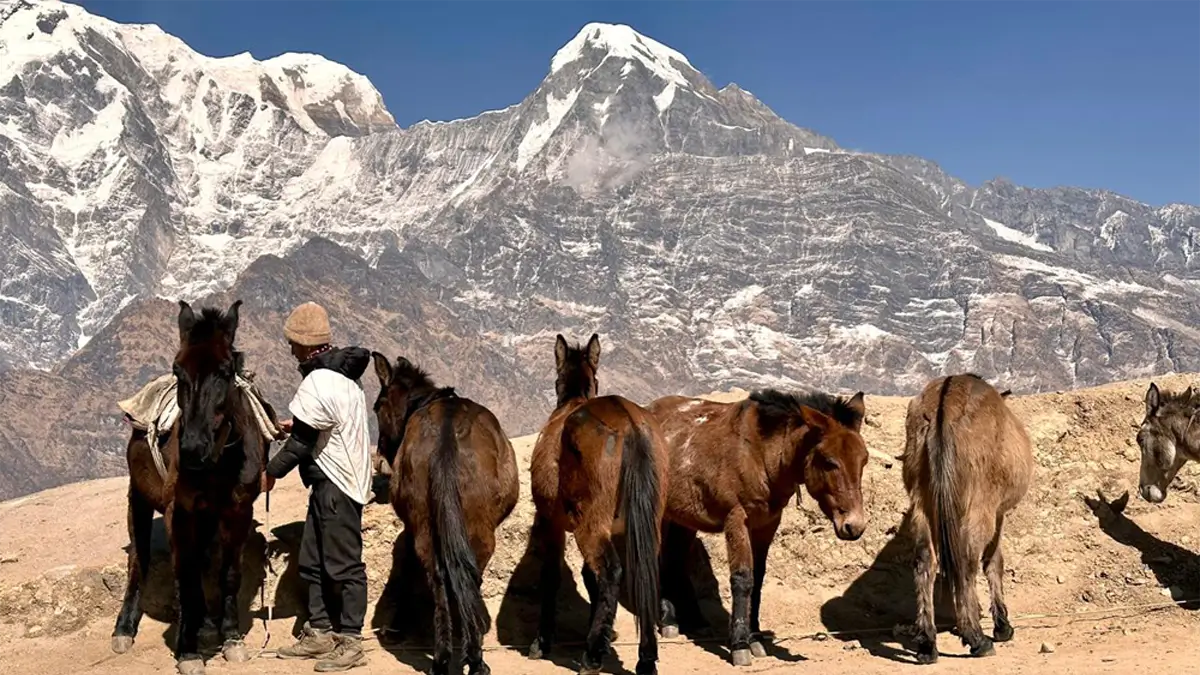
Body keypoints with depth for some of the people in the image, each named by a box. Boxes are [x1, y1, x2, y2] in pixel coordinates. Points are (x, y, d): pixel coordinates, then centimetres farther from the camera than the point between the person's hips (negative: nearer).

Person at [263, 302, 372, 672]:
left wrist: (271, 472, -5)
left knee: (343, 565, -3)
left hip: (336, 485, -10)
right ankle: (320, 632, 25)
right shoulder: (343, 372, 9)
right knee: (313, 560, 16)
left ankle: (350, 642, 5)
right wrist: (298, 425, 20)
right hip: (332, 479, 10)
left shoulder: (317, 383, -21)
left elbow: (302, 442, -17)